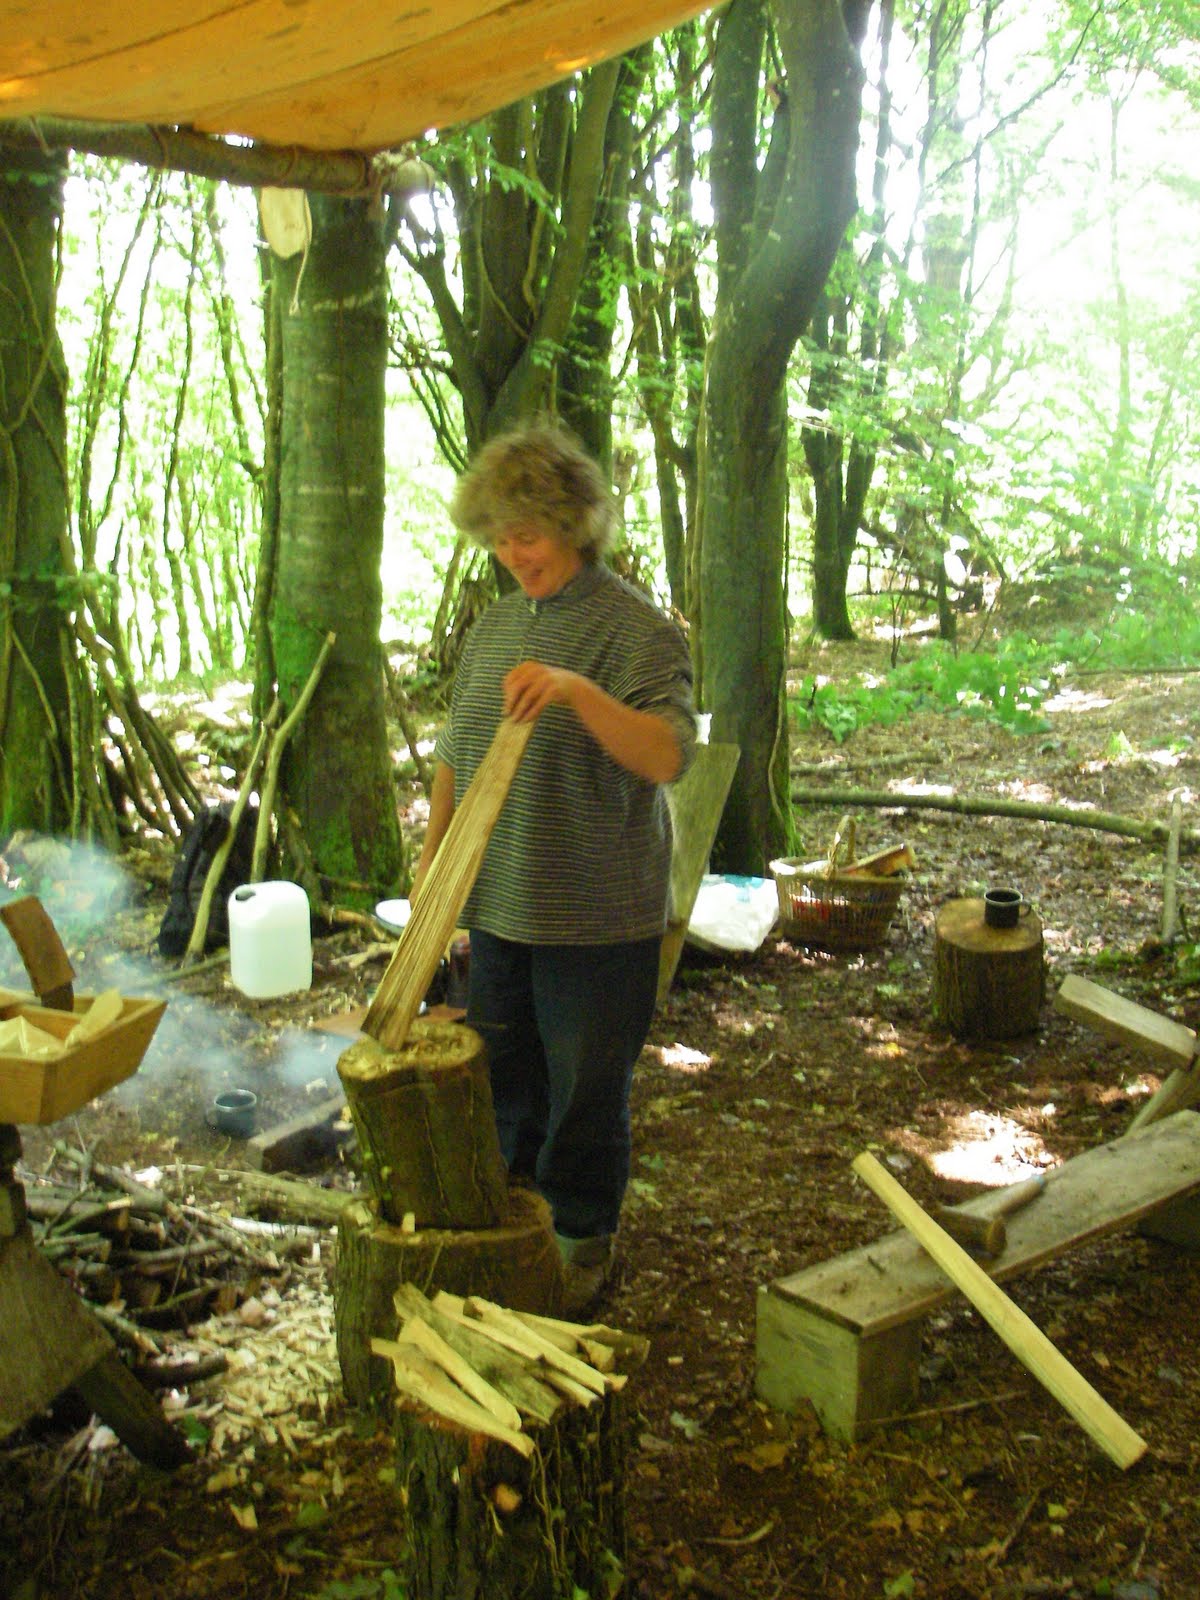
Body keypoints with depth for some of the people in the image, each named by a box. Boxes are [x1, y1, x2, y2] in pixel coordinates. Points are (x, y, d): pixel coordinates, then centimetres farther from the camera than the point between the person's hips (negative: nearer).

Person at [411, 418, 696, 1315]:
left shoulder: (633, 627, -13)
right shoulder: (496, 626, 11)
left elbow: (669, 756, -26)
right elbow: (456, 752, 19)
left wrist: (579, 692, -40)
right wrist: (432, 858, 15)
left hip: (596, 915, -7)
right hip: (498, 904, 7)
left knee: (586, 1088, 6)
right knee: (507, 1075, 18)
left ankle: (585, 1238, 25)